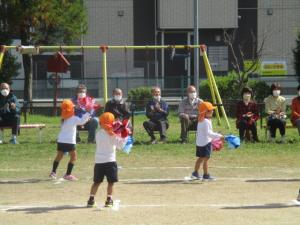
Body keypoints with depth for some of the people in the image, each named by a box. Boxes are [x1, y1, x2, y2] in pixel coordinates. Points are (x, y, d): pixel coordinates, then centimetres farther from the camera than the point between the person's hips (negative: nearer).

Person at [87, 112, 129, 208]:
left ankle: (91, 199, 6)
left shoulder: (98, 133, 8)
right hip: (110, 161, -5)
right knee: (111, 182, 6)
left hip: (98, 161, 5)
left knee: (97, 182, 11)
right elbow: (120, 146, -8)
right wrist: (124, 137, 4)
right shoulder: (113, 135, -10)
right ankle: (109, 199, 4)